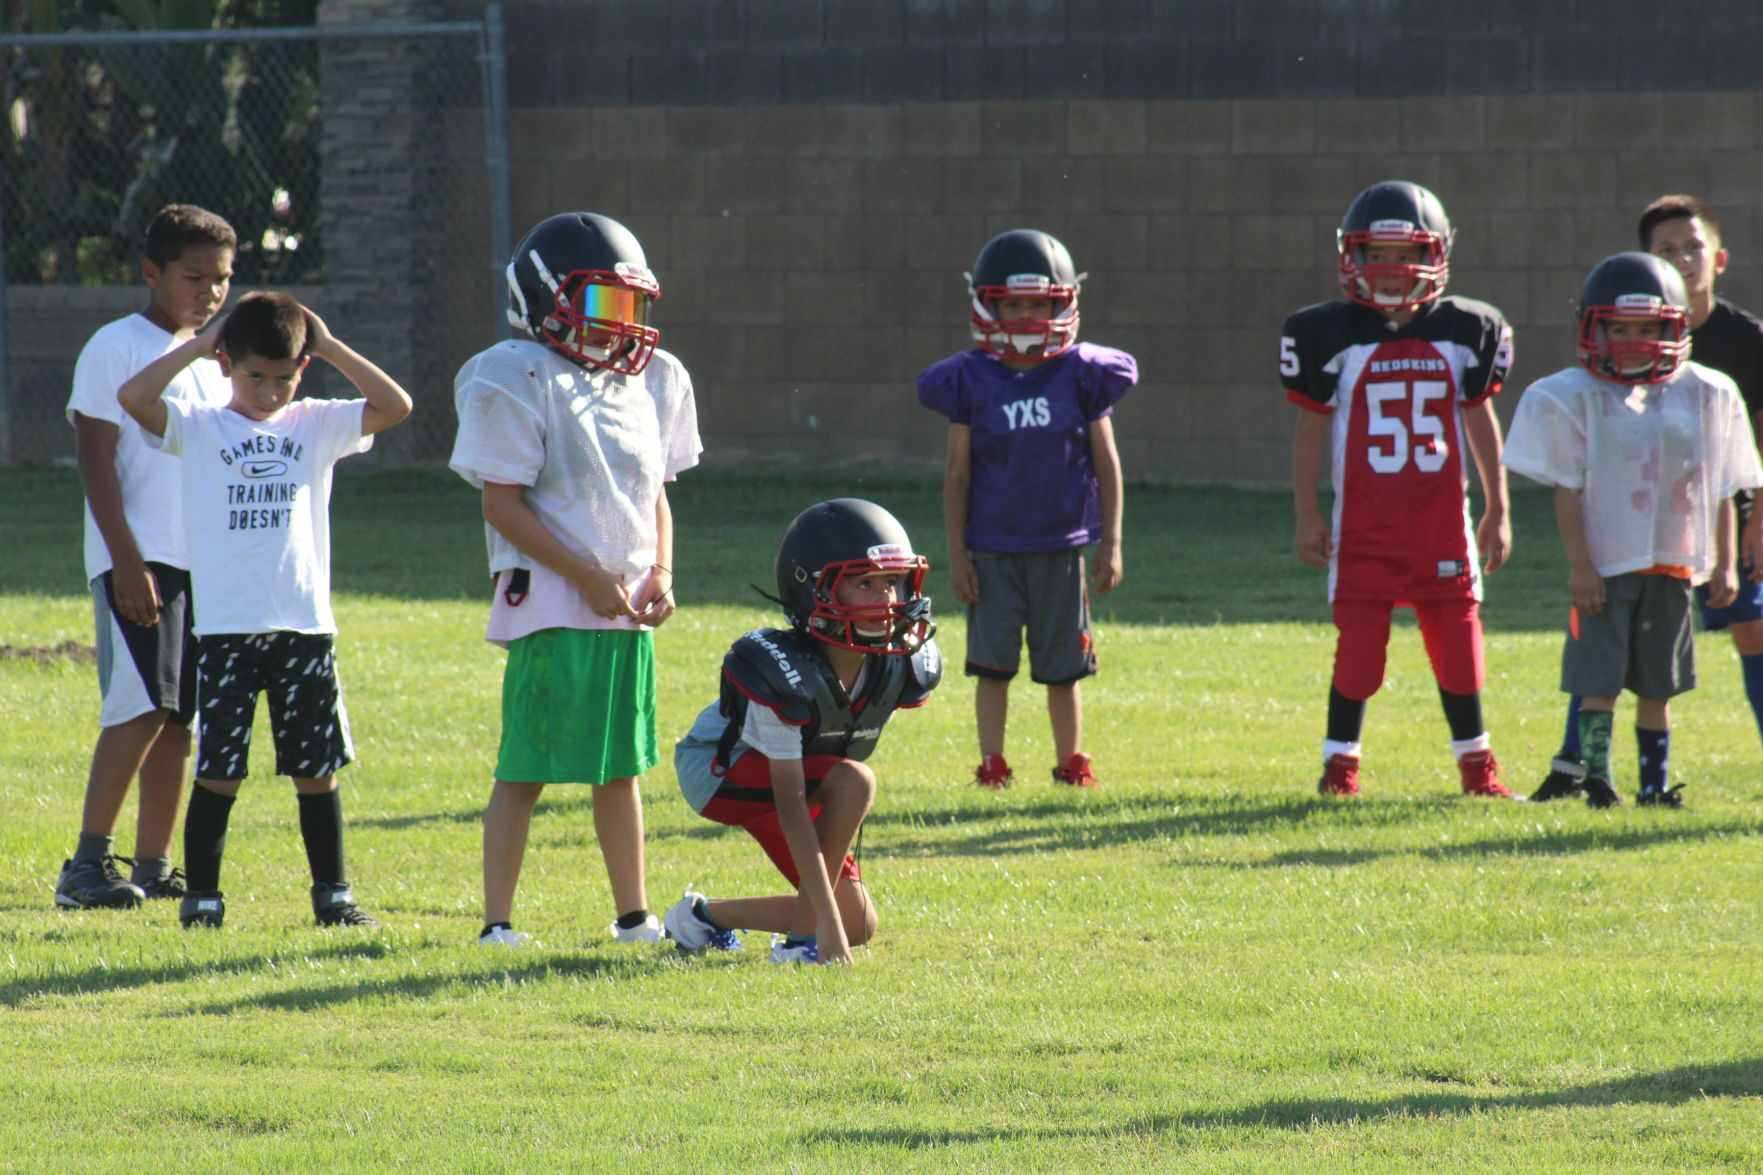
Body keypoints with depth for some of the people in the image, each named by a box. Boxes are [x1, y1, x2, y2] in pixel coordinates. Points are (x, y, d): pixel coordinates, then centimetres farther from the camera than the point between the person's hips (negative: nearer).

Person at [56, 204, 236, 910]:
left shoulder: (211, 362, 18)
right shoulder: (116, 349, -4)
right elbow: (95, 461, -10)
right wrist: (126, 560, -17)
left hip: (203, 561, 7)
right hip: (139, 558, -7)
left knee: (179, 718, 5)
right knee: (143, 706, -16)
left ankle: (153, 864, 9)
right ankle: (88, 862, -14)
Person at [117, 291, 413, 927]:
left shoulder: (317, 426, 9)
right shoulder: (199, 428, 3)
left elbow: (394, 405, -1)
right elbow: (133, 396, -12)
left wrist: (329, 347, -1)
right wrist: (197, 346, -6)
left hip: (306, 627, 2)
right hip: (225, 629, -2)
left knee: (317, 768, 7)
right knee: (218, 771, -1)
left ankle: (332, 892, 16)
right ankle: (201, 894, 7)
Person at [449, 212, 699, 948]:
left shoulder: (652, 383, 13)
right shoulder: (517, 383, -9)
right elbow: (502, 504, -13)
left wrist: (660, 572, 2)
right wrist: (587, 578, -15)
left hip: (628, 608, 7)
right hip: (550, 604, -7)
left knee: (621, 764, 13)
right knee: (525, 768, -5)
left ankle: (633, 915, 22)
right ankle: (497, 922, -1)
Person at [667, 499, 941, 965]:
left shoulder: (903, 666, -17)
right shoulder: (783, 672, -36)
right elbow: (791, 806, -37)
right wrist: (826, 919, -38)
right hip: (719, 771, -8)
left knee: (858, 925, 2)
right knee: (853, 782, -32)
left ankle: (704, 916, 23)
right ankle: (802, 940, -21)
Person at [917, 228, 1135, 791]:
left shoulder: (1081, 375, -1)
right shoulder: (971, 381, -2)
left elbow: (1107, 465, 5)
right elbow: (958, 474, 2)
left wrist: (1110, 545, 3)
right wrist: (956, 554, -1)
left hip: (1061, 547, 0)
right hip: (992, 549, 0)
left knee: (1062, 666, 6)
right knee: (993, 663, 1)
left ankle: (1071, 764, 19)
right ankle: (992, 764, 9)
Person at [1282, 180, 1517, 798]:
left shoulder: (1463, 332, 4)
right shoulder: (1332, 336, -2)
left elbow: (1480, 422, 11)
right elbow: (1312, 428, 3)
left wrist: (1497, 511, 12)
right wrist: (1308, 515, -1)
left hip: (1442, 516, 2)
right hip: (1363, 517, -2)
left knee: (1457, 642, 4)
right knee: (1359, 646, -3)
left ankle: (1475, 761, 18)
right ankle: (1340, 763, 9)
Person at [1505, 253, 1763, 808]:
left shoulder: (1704, 397, 5)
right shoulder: (1575, 398, -3)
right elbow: (1568, 490, -5)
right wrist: (1579, 565, -11)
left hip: (1673, 564, 3)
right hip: (1605, 568, -3)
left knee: (1657, 682, 8)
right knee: (1600, 677, -5)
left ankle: (1655, 782, 15)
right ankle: (1596, 777, -2)